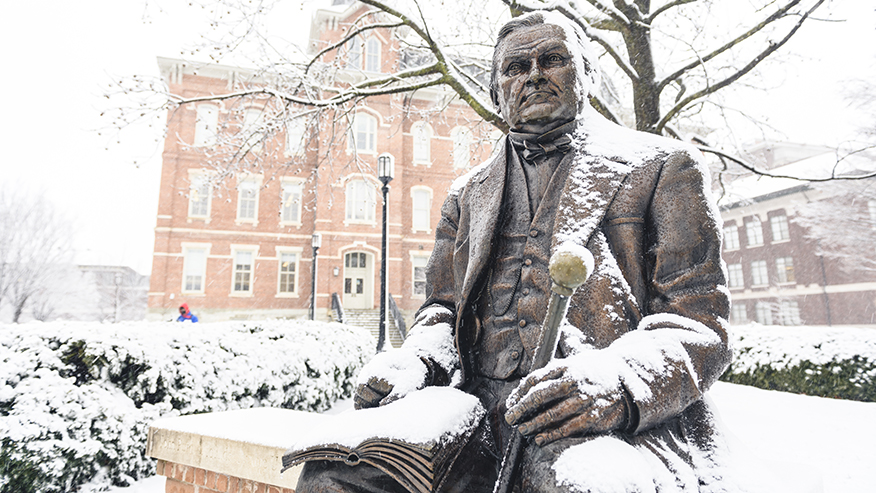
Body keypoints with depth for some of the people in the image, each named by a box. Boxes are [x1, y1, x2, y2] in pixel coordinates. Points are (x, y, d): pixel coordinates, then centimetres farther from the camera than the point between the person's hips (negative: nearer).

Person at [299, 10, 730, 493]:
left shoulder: (663, 164, 10)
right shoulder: (468, 193, 20)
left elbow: (698, 319, 1)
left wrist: (613, 379, -20)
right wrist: (415, 359, -5)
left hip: (621, 418, -3)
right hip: (481, 405, 4)